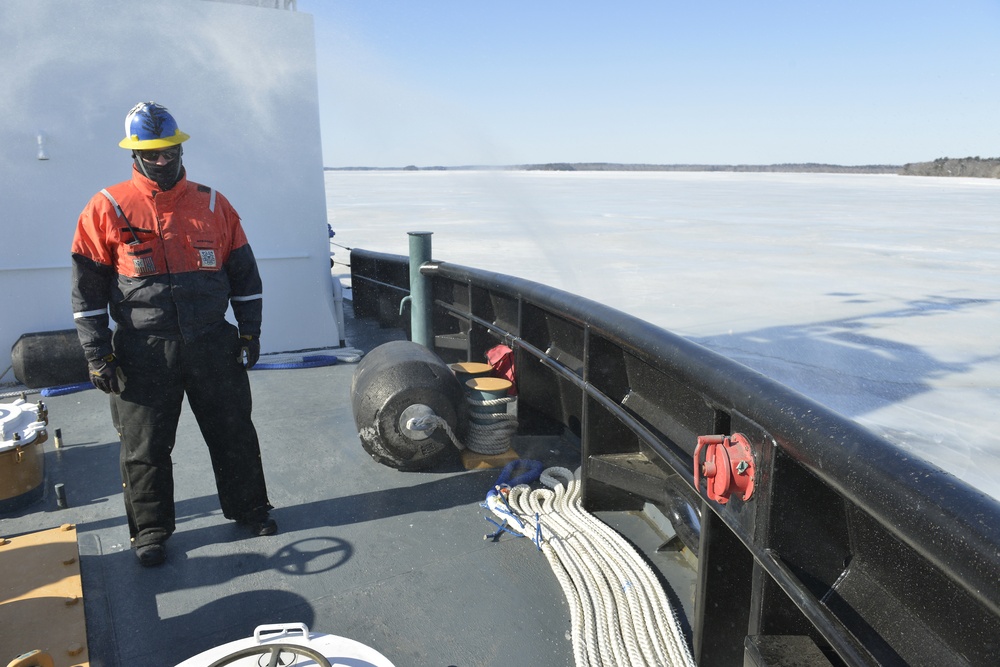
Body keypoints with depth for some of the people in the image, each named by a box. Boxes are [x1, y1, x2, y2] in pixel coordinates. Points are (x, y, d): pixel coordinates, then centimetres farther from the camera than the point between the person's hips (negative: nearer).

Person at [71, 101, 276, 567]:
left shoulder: (213, 205, 6)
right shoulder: (107, 209, -1)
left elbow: (244, 275, 11)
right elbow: (87, 289, 0)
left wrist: (250, 333, 7)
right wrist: (98, 355, -4)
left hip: (214, 347, 2)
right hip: (143, 353, -2)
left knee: (234, 433, 11)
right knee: (145, 447, 8)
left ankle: (248, 507, 29)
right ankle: (150, 529, 26)